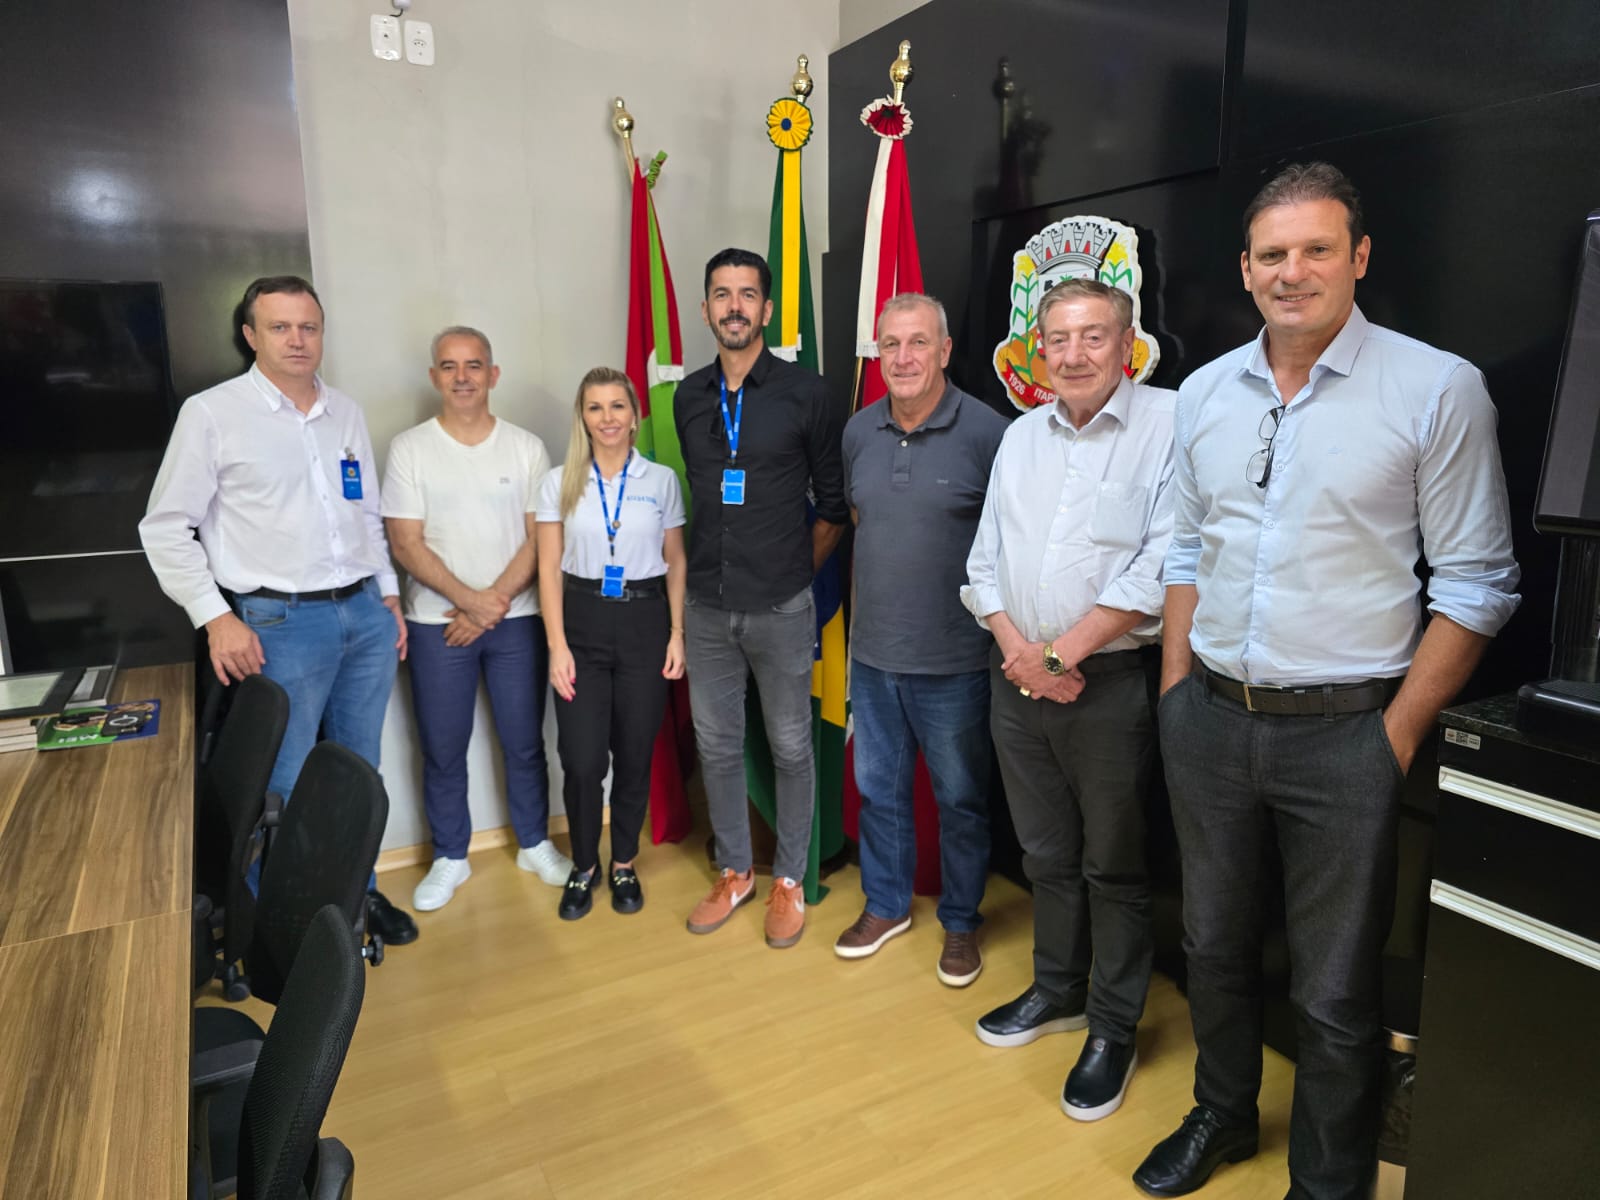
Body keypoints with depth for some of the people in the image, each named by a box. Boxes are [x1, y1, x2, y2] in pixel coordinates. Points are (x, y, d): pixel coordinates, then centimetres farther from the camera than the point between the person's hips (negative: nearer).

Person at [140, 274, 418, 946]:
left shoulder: (346, 413, 11)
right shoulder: (212, 413, -4)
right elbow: (165, 529, -4)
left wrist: (389, 597, 14)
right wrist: (215, 618, -11)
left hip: (366, 614, 5)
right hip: (281, 620, -5)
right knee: (286, 786, 2)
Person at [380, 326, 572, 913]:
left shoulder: (526, 447, 2)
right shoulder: (409, 448, -1)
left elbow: (539, 538, -1)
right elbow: (406, 543, -6)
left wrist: (495, 602, -12)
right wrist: (469, 600, -14)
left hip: (516, 620, 1)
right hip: (437, 623, 0)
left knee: (525, 743, 10)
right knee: (442, 750, 9)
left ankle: (535, 844, 29)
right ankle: (449, 857, 27)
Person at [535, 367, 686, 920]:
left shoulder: (661, 480, 3)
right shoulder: (560, 482, 3)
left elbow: (676, 562, 7)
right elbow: (550, 568, 1)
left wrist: (677, 632, -1)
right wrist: (557, 645, -7)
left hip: (644, 623, 1)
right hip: (582, 622, 0)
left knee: (634, 756, 7)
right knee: (582, 761, -2)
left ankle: (623, 864, 29)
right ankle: (583, 865, 23)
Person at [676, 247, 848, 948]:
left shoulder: (804, 395, -5)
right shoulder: (689, 398, 7)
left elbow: (833, 504, 1)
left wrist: (795, 571, 2)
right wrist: (713, 566, 11)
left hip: (780, 609, -4)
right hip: (707, 607, 4)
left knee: (790, 748, 7)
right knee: (716, 746, 12)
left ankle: (788, 880, 25)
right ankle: (734, 871, 31)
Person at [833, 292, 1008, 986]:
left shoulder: (987, 433, -13)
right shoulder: (859, 432, 4)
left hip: (953, 661, -5)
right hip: (872, 651, 5)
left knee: (961, 798, 11)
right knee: (877, 787, 18)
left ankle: (960, 923, 32)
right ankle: (886, 906, 39)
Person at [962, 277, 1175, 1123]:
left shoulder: (1168, 425, -9)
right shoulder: (1021, 436, 11)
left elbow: (1159, 565, -18)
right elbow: (985, 560, 10)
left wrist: (1063, 653, -16)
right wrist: (1016, 647, -6)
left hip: (1110, 682, -5)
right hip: (1017, 679, 6)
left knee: (1112, 865, 9)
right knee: (1046, 853, 19)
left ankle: (1113, 1029, 27)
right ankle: (1057, 990, 39)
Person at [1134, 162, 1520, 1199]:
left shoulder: (1438, 389, -8)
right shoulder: (1205, 392, 6)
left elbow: (1475, 585, -7)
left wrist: (1399, 733, -10)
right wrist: (1175, 687, 8)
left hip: (1344, 731, -4)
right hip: (1209, 719, 5)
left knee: (1336, 992, 9)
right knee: (1214, 945, 20)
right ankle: (1222, 1116, 44)